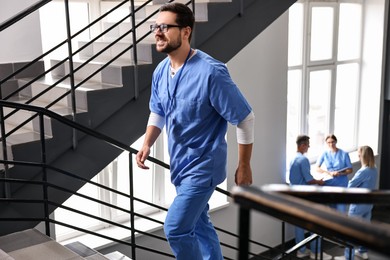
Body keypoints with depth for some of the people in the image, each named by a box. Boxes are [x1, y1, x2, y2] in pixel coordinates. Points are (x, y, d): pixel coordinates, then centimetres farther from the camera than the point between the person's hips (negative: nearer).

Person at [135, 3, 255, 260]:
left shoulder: (211, 72, -24)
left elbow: (245, 118, -17)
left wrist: (244, 167, -12)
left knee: (175, 228, -10)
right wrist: (147, 144, -2)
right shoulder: (160, 71, -2)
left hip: (203, 164, -8)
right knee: (198, 224, 21)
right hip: (180, 163, 8)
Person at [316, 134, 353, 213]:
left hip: (341, 184, -2)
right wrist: (329, 173, -15)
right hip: (329, 183, 2)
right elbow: (317, 168, 0)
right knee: (331, 209, 9)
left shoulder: (344, 154, -4)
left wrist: (340, 173, -18)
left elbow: (350, 170, 0)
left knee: (341, 209, -6)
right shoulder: (325, 154, 1)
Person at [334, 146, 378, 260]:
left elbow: (351, 185, -18)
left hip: (358, 205, -8)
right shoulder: (374, 170, 1)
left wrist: (351, 180, 3)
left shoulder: (363, 171, -27)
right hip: (368, 204, 8)